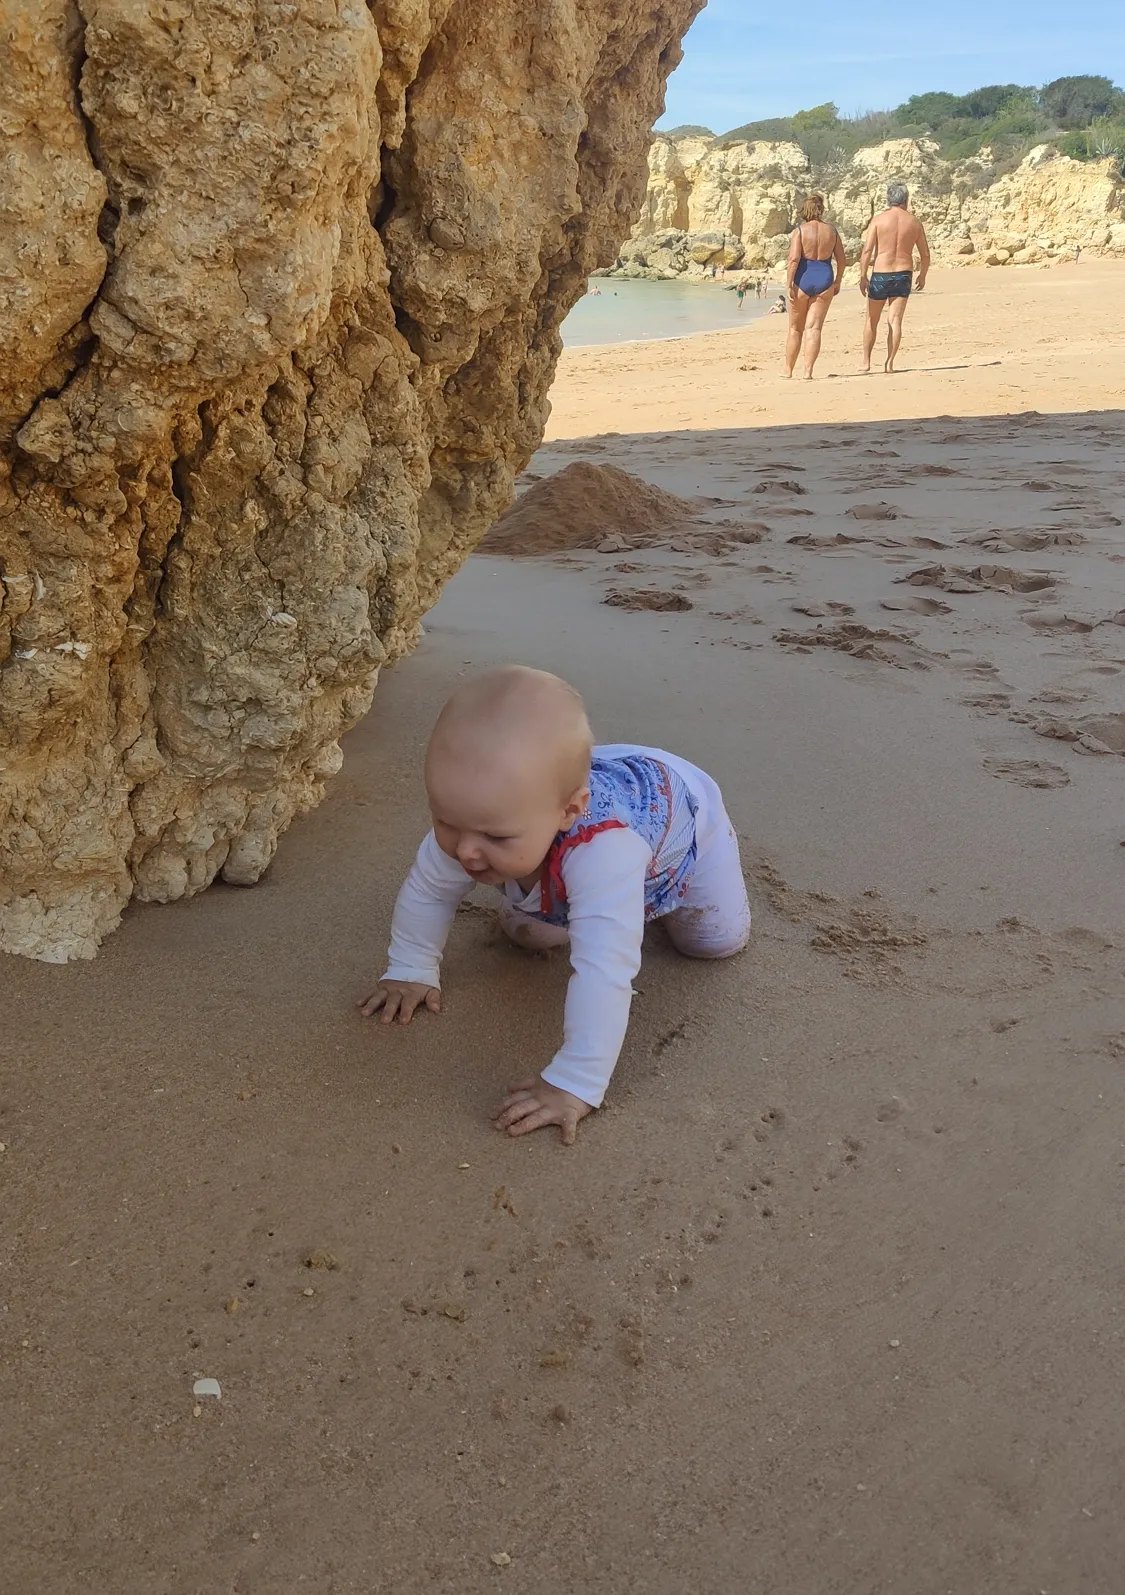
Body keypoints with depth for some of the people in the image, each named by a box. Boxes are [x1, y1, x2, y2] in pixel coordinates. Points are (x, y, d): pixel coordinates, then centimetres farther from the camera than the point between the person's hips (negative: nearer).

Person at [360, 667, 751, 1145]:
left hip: (682, 805, -3)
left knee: (718, 940, 3)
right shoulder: (476, 815, -37)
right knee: (528, 935, 7)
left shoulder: (603, 850, -55)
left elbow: (604, 973, -59)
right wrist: (411, 971, -17)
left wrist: (574, 1085, -61)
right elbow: (427, 890, -17)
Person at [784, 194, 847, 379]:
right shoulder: (832, 231, 6)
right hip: (825, 279, 2)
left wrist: (789, 283, -12)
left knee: (795, 329, 10)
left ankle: (788, 370, 17)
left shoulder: (799, 231, -6)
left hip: (803, 279, -2)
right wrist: (838, 282, 19)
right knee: (814, 328, 1)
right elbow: (842, 261, 8)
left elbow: (794, 259, -16)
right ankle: (808, 372, -7)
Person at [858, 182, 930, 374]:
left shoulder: (878, 219, -5)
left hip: (880, 275, -2)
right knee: (895, 321, 3)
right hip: (904, 274, 2)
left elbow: (866, 251, -12)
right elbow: (925, 255, 8)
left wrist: (863, 277, -6)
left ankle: (866, 362, 16)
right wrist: (922, 275, 23)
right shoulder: (915, 223, 3)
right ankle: (889, 362, -5)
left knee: (871, 320, 12)